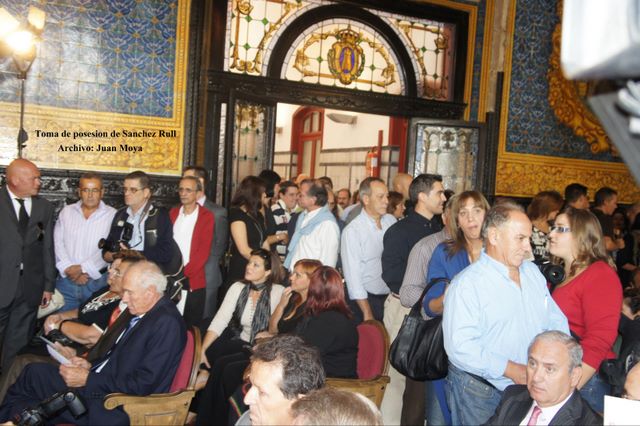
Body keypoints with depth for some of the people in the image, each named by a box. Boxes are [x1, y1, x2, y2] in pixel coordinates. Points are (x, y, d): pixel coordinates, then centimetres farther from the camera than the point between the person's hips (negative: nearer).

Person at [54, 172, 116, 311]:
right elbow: (58, 243, 3)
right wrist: (68, 269, -9)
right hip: (66, 280, 3)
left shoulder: (112, 215, -2)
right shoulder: (66, 211, 9)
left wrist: (83, 268, -12)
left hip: (96, 281, -2)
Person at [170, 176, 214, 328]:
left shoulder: (207, 216, -4)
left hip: (194, 282, -4)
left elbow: (203, 252, -9)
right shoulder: (173, 213, 11)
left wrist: (184, 274, -15)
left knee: (192, 327, 5)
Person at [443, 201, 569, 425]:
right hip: (480, 393, -6)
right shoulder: (467, 283, -17)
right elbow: (460, 347, -25)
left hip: (530, 388, 6)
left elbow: (556, 321, 10)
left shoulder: (533, 272, 8)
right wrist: (513, 370, -22)